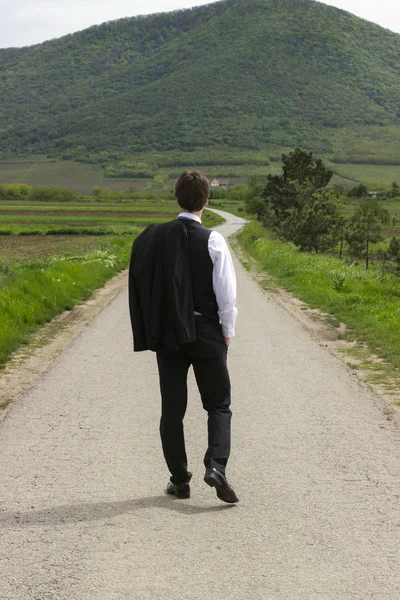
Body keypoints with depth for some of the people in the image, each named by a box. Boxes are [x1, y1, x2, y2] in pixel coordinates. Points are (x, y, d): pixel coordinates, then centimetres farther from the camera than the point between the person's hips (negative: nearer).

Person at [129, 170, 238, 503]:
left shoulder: (153, 237, -2)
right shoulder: (212, 241, -11)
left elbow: (142, 286, 2)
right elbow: (226, 293, -11)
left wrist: (151, 331, 11)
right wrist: (228, 332, 4)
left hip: (166, 334, 2)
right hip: (206, 333, -2)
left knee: (172, 410, 10)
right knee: (219, 405, 10)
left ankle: (179, 479, 14)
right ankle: (216, 465, -9)